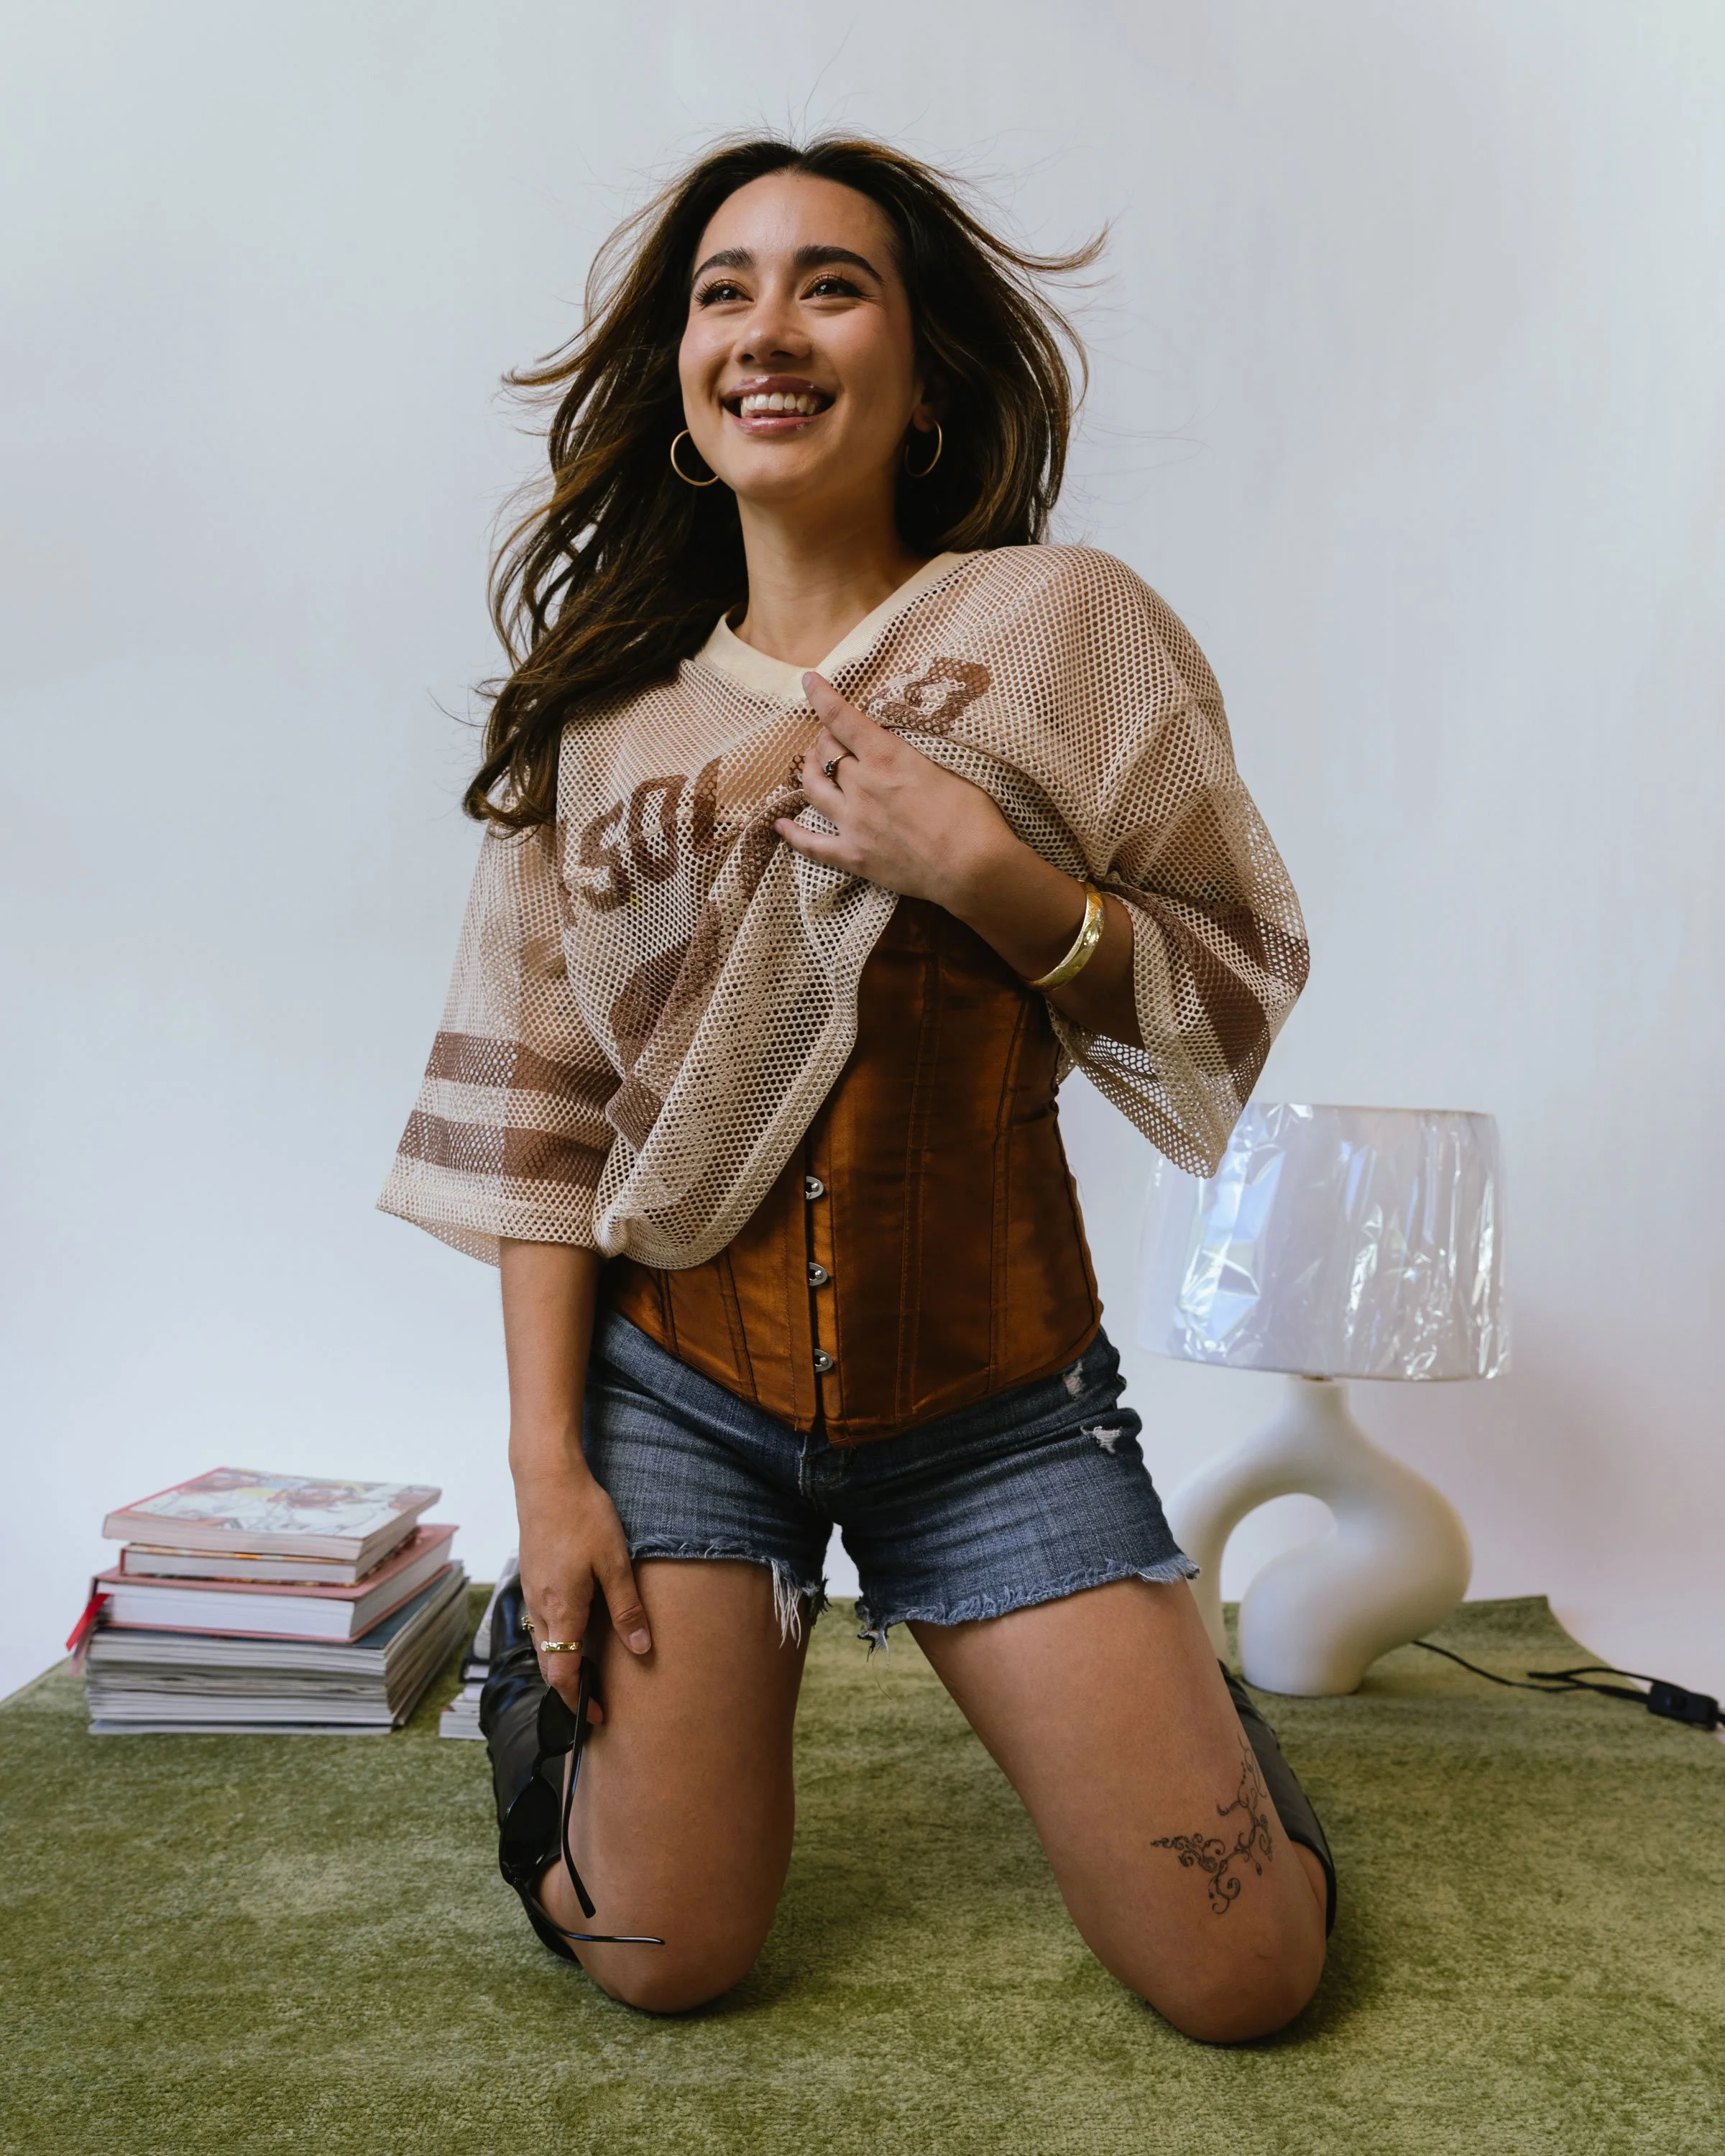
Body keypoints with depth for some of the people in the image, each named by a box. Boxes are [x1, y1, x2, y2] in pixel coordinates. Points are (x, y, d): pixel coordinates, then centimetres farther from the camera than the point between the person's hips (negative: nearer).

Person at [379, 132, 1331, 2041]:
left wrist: (984, 866, -20)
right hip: (682, 1384, 1)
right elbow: (535, 1113, 2)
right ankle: (568, 1654, 27)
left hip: (992, 1400, 0)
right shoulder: (602, 704, 1)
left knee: (1245, 1981, -3)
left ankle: (1162, 1703, 30)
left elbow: (1238, 987, -4)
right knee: (656, 1959, -3)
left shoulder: (1064, 629, -5)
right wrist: (547, 1459, -4)